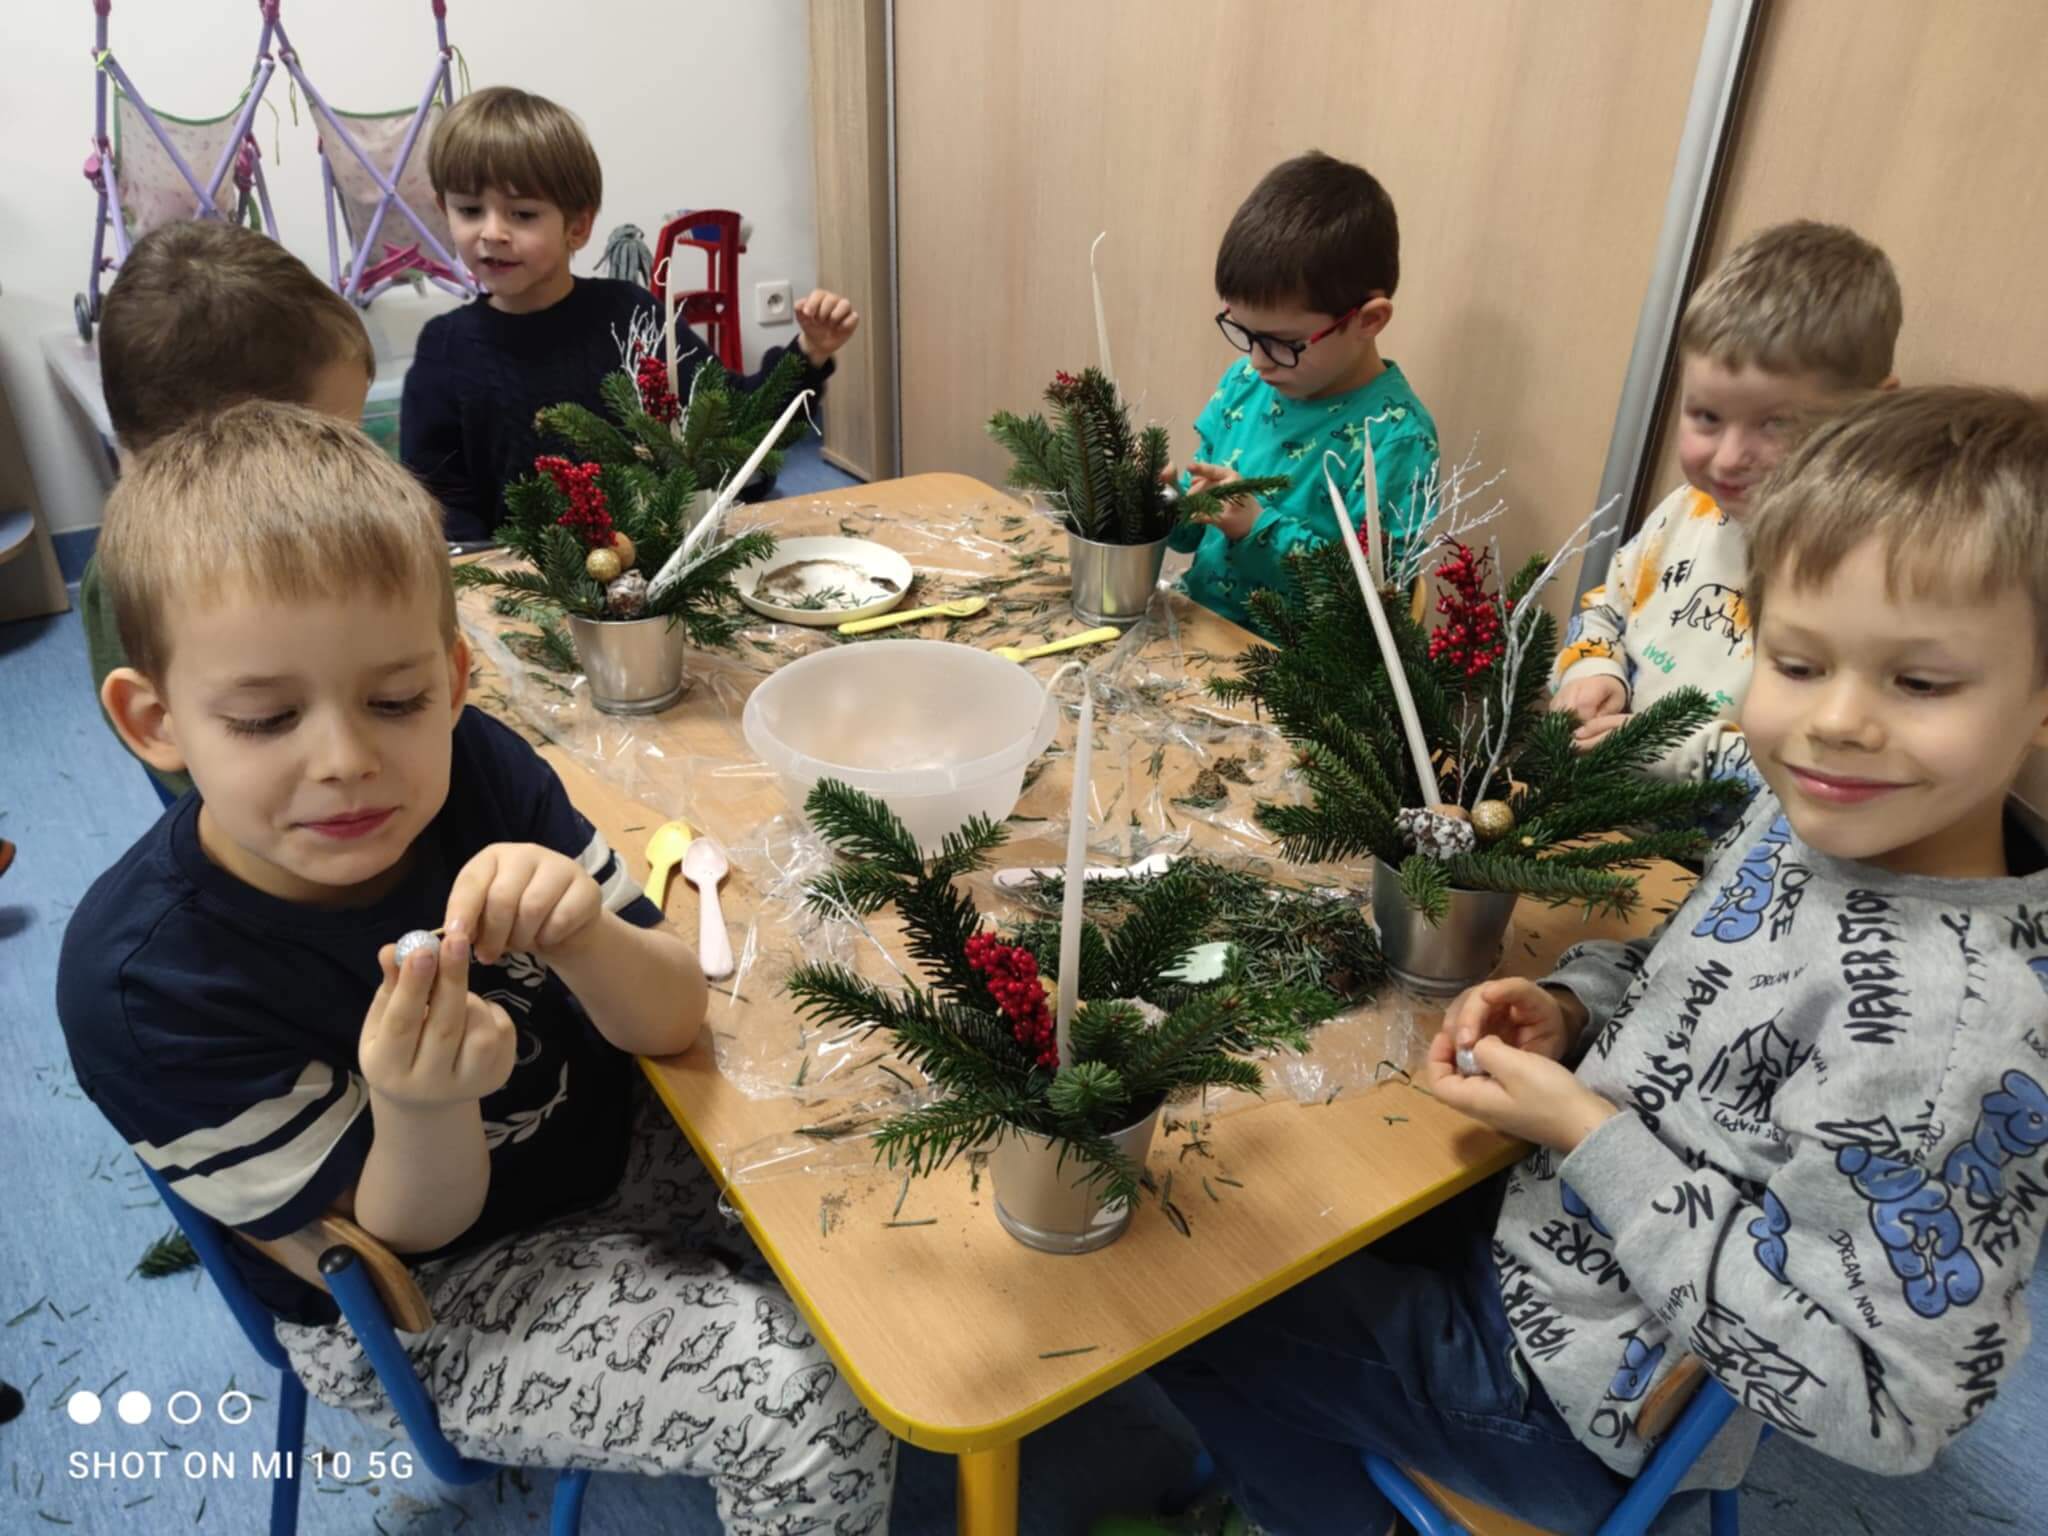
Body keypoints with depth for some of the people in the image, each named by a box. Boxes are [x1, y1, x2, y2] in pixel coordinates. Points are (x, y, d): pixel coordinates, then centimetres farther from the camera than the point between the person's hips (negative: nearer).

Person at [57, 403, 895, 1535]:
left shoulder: (477, 771, -19)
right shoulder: (138, 978, -27)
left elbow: (671, 1022, -15)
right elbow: (403, 1236, -18)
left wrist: (580, 941, -38)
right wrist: (419, 1107, -41)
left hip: (606, 1135, 5)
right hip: (414, 1305, -4)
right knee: (809, 1406, -20)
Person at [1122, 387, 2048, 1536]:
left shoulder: (1953, 1021, -33)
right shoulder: (1814, 819, -9)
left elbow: (1877, 1403, -28)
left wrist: (1588, 1135, -27)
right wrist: (1574, 1005, -9)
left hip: (1579, 1392, -7)